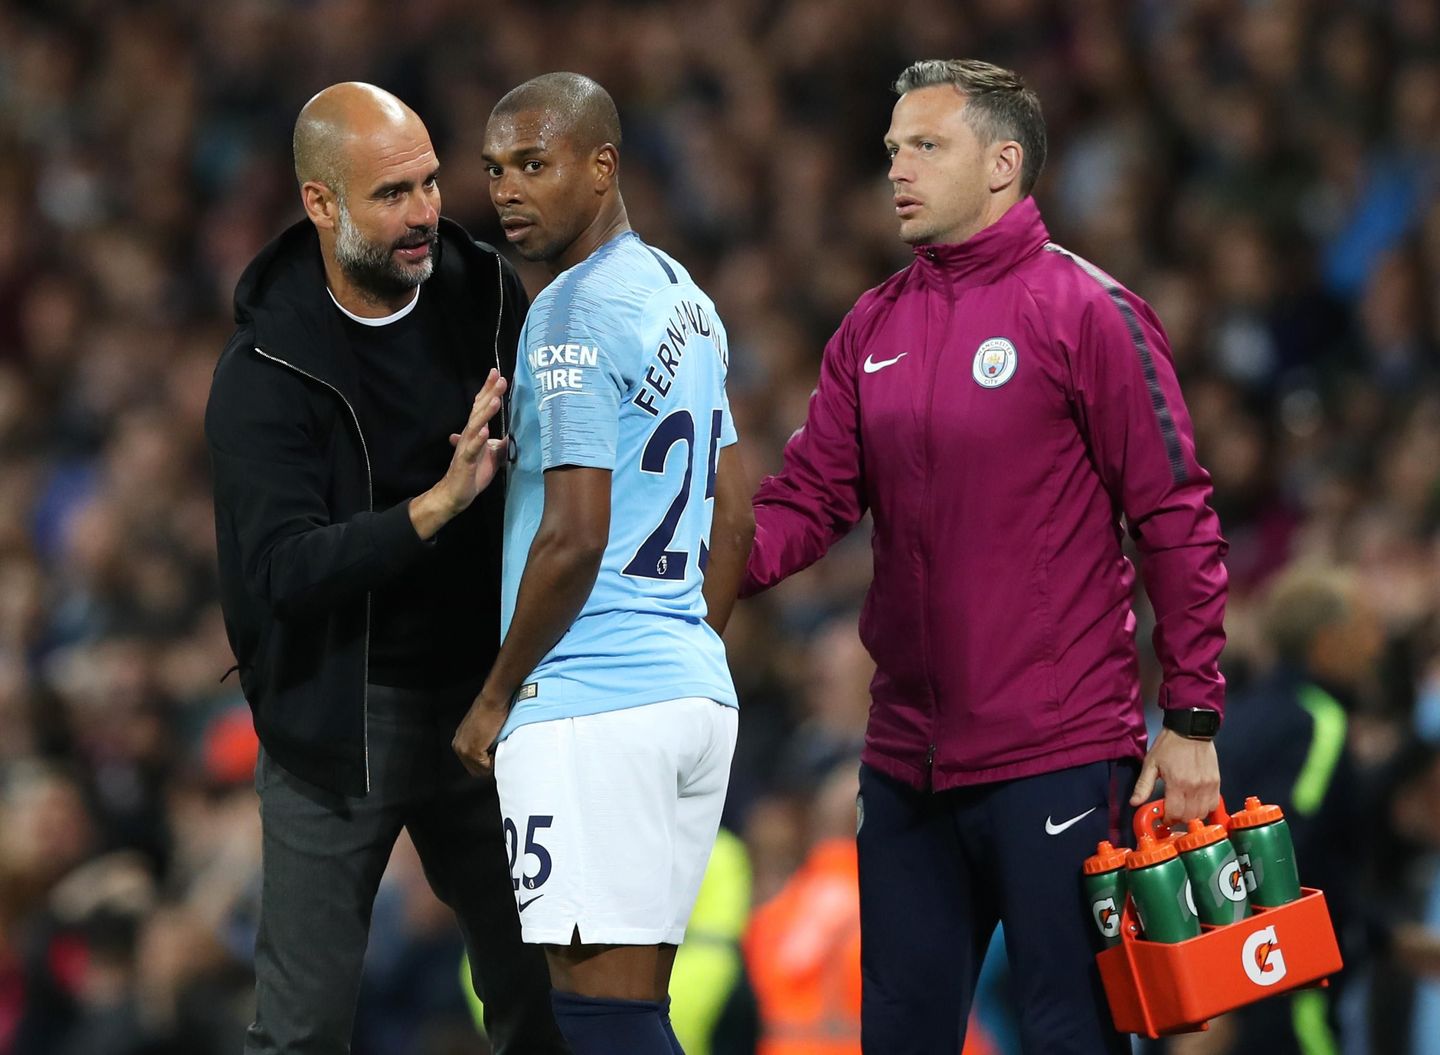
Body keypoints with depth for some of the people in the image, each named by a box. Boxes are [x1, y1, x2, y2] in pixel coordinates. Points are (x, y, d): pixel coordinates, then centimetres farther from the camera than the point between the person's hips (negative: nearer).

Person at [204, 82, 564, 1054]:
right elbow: (281, 571, -23)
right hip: (340, 717, -4)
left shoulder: (488, 297, 0)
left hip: (483, 694, 4)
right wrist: (434, 508, -35)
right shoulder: (267, 371, -12)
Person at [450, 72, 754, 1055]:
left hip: (589, 705, -9)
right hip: (697, 691, 9)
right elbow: (733, 521, 20)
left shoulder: (574, 317, -12)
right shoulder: (684, 299, 16)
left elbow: (573, 539, -17)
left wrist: (495, 699, -7)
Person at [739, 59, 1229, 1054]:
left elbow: (1176, 519, -7)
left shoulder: (1085, 311, -6)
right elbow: (810, 501, 9)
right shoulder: (873, 328, 12)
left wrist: (1191, 719, -11)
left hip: (1056, 757, -6)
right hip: (906, 764, 6)